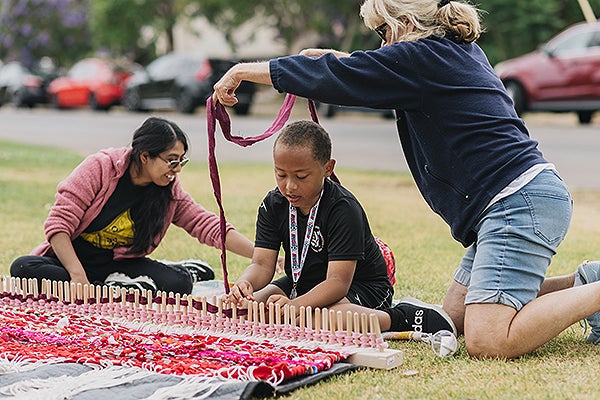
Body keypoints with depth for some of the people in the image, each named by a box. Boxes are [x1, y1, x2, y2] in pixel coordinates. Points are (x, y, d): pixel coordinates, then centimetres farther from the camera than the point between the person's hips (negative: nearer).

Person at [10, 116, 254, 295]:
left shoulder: (170, 191, -2)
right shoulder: (100, 167, -15)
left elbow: (209, 226, -8)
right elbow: (58, 223, -17)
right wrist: (77, 275, -29)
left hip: (117, 265, 1)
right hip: (69, 259, -1)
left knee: (178, 282, -23)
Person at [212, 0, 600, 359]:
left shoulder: (420, 58, -9)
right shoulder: (463, 51, 18)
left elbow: (327, 78, -4)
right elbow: (387, 75, 39)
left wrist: (242, 71, 6)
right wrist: (336, 59, 34)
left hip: (521, 200, -10)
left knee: (487, 341, -20)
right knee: (455, 315, 15)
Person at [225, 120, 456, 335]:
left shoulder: (343, 210, -24)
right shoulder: (273, 205, -5)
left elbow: (338, 281, -32)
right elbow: (262, 264, -12)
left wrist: (296, 304, -50)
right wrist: (245, 284, -37)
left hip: (361, 287, -7)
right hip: (301, 282, 7)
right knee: (244, 305, -13)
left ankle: (405, 317, -20)